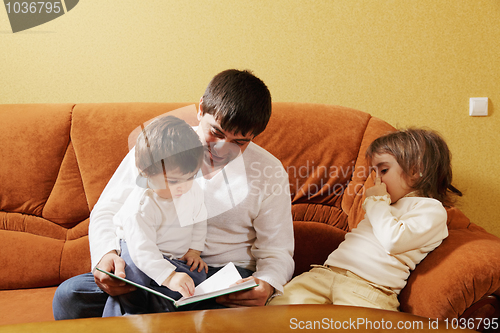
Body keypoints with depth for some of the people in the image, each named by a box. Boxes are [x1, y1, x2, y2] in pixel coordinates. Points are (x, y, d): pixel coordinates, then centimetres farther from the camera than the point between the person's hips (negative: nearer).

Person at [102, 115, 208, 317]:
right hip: (137, 252, -5)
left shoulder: (193, 191, -9)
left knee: (197, 276, -22)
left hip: (177, 257, 5)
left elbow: (199, 220, 11)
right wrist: (169, 276, -44)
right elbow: (142, 250, -35)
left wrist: (194, 249, 1)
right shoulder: (140, 206, -30)